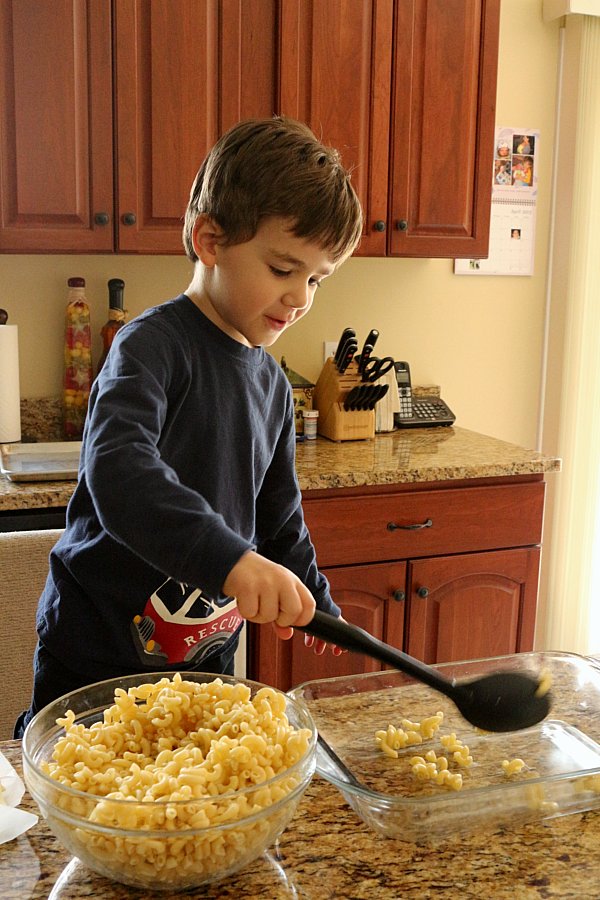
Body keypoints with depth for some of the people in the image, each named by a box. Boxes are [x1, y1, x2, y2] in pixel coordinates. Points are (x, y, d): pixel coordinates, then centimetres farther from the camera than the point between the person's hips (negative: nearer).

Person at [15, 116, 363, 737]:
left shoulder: (273, 383, 6)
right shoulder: (152, 343, -16)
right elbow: (117, 468, -35)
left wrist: (316, 602, 16)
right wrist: (231, 558, -46)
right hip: (97, 654, -5)